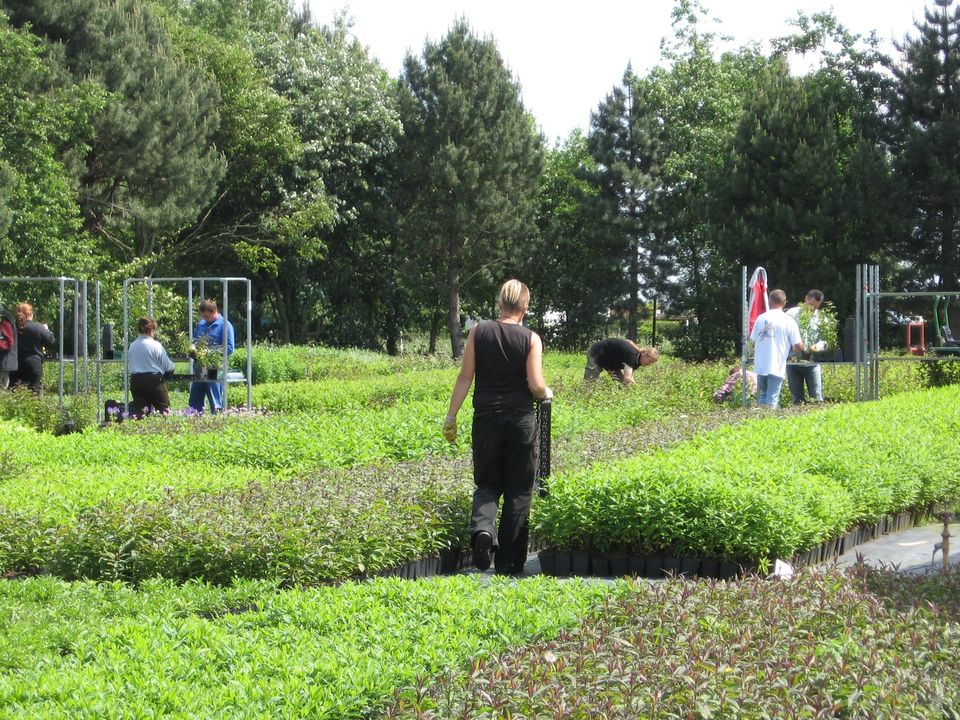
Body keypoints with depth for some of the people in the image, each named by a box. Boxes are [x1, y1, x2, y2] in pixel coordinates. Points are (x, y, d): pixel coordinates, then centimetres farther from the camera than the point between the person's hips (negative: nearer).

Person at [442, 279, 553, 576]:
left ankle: (482, 527, -17)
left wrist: (451, 416, 5)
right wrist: (546, 394, 12)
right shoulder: (530, 339, -4)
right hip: (521, 420, -1)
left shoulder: (478, 332, 1)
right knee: (518, 491, 9)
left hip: (486, 419, 1)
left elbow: (465, 377, 0)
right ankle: (508, 562, 8)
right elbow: (536, 385, -10)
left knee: (487, 484, 15)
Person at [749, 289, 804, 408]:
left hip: (760, 366, 3)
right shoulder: (789, 321, -5)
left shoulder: (761, 318, 4)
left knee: (762, 396, 17)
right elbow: (798, 347, -7)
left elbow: (753, 340, 9)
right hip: (776, 367, -3)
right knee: (772, 400, 0)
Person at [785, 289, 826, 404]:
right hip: (793, 361, 0)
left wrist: (819, 346, -22)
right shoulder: (792, 313, 1)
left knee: (817, 398, -4)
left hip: (812, 362, 0)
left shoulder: (820, 317, 4)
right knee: (797, 399, 5)